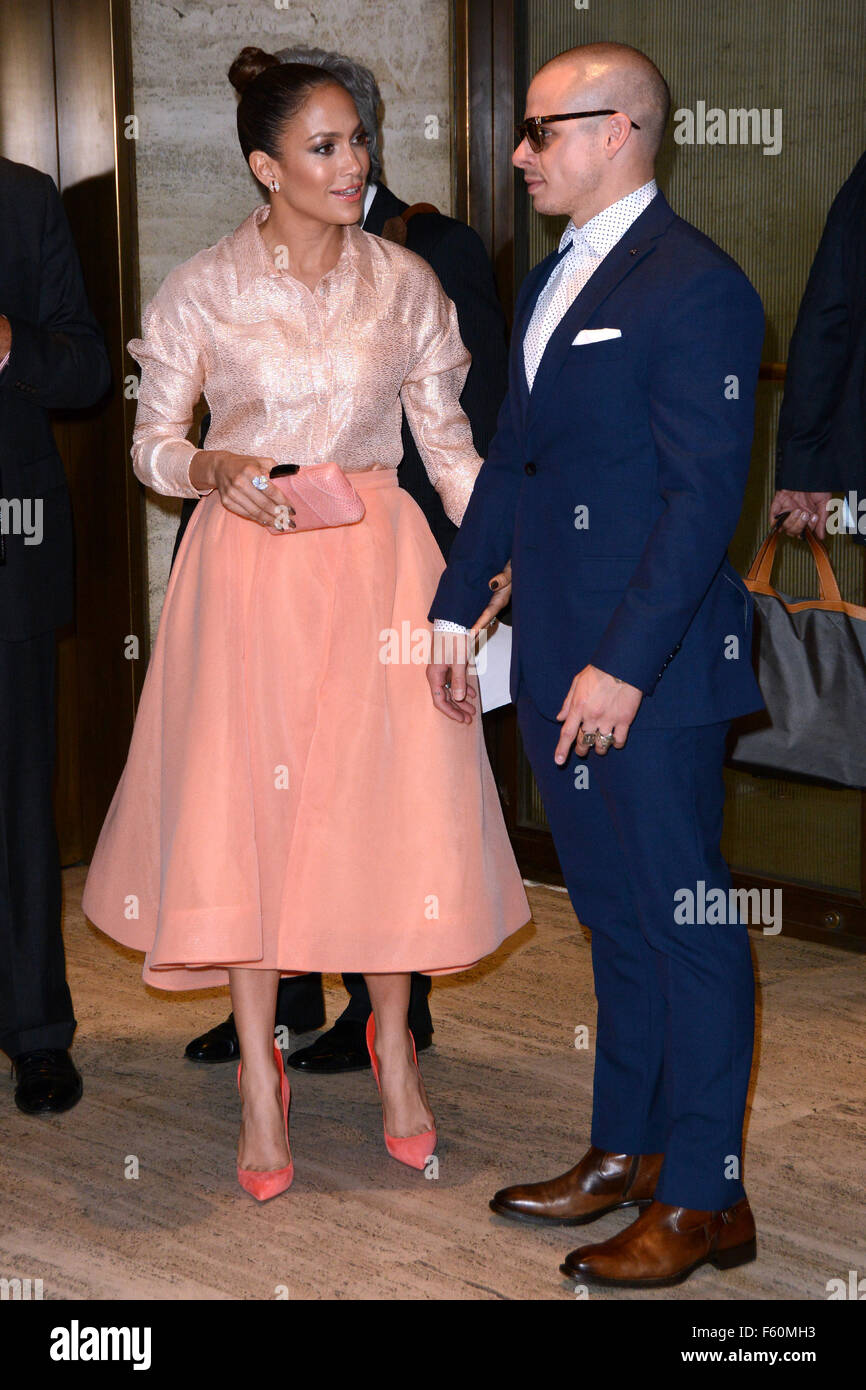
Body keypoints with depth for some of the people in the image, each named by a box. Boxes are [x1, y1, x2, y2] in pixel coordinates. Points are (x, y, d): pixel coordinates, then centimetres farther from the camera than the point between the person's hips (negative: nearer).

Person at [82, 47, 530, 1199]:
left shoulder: (405, 282, 4)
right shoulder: (203, 289, -1)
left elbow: (447, 438, 8)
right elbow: (153, 441, 5)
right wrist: (212, 469, -17)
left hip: (378, 560, 1)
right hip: (248, 564, -1)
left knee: (390, 802, 0)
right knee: (245, 807, -2)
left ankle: (393, 1044, 22)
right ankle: (260, 1080, 11)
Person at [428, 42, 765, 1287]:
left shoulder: (695, 287, -13)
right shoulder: (552, 280, 16)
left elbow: (706, 496, -18)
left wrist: (624, 665, -22)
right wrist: (457, 608, 18)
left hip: (650, 672, -9)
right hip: (554, 666, 9)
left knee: (684, 925, 1)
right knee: (614, 921, 18)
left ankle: (705, 1199, 11)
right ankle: (626, 1151, 30)